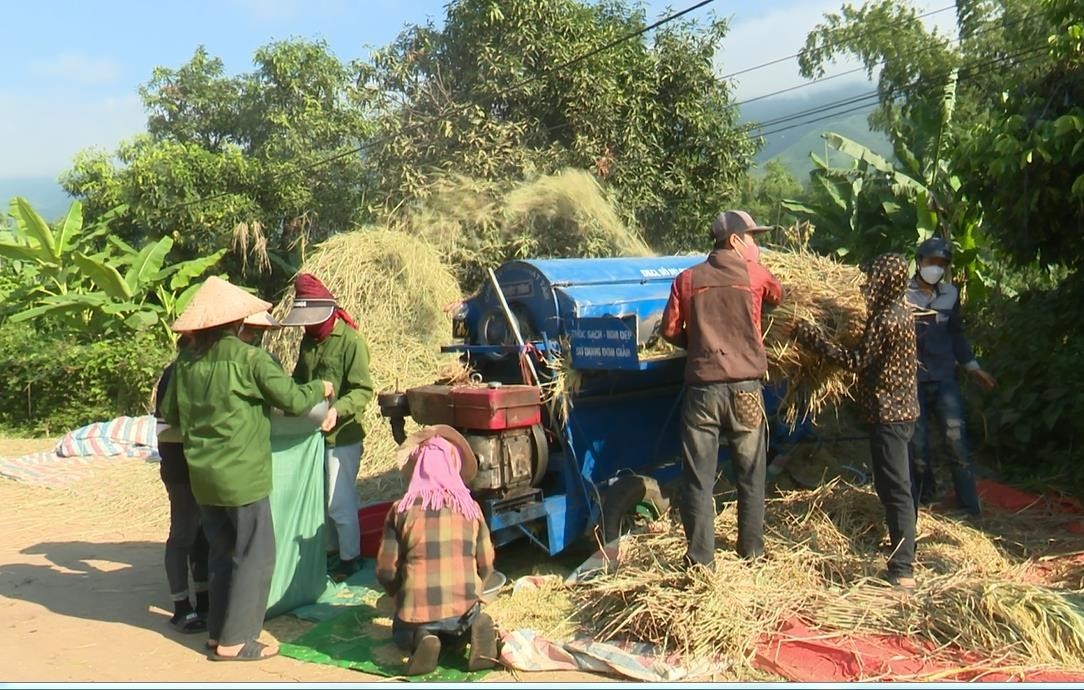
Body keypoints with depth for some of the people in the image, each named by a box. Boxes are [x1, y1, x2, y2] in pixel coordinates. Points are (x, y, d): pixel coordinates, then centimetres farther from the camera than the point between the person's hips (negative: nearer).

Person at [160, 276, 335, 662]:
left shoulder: (187, 361, 4)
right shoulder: (249, 359, -13)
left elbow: (169, 414, 12)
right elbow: (292, 400, -12)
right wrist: (320, 389, 6)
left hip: (203, 476, 7)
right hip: (242, 476, -6)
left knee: (223, 553, 19)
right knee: (255, 555, 4)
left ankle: (217, 633, 24)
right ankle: (234, 640, 7)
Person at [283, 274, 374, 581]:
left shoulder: (351, 341, -15)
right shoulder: (309, 340, 10)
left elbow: (363, 391, -18)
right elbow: (299, 381, 19)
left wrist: (338, 410, -33)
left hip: (342, 437, -7)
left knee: (340, 503, 1)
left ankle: (350, 557, 19)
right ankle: (329, 550, 33)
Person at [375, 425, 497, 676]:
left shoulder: (401, 510, -6)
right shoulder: (470, 508, 1)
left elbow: (386, 571, -3)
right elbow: (486, 566, 7)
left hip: (416, 612, -1)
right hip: (463, 610, 1)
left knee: (402, 635, 32)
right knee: (472, 620, 36)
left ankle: (421, 639, -3)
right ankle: (476, 628, 0)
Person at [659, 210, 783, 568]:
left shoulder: (687, 279, 5)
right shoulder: (755, 274, 3)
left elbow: (670, 330, 6)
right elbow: (777, 295, 23)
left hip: (701, 388, 0)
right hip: (746, 389, 0)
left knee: (698, 478, 4)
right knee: (750, 475, 15)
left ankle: (701, 559, 6)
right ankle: (751, 549, 26)